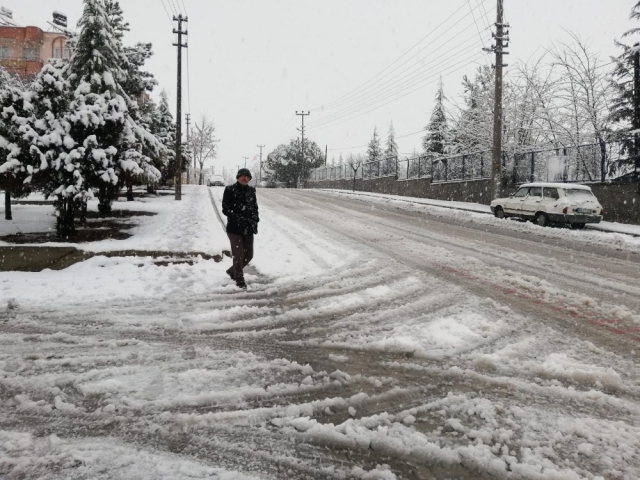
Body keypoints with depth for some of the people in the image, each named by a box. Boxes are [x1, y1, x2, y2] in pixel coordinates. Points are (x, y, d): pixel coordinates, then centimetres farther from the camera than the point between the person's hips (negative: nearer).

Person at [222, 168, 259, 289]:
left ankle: (232, 271, 35)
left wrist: (255, 221, -3)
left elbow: (255, 208, 14)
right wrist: (239, 218, -21)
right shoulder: (230, 190, -7)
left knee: (248, 255, 12)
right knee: (238, 255, -2)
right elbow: (225, 209, -10)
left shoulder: (251, 190, 8)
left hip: (248, 228, 5)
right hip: (234, 228, -5)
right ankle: (240, 280, 14)